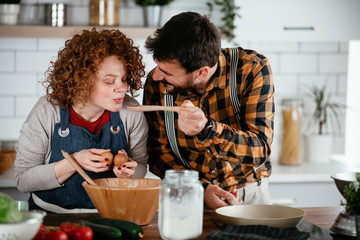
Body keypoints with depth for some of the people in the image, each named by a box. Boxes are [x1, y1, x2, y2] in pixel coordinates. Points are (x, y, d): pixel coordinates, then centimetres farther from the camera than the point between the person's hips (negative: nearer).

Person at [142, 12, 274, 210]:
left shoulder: (252, 69, -16)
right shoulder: (156, 84, -8)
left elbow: (260, 151, -20)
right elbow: (159, 153, 1)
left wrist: (207, 129, -37)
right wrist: (201, 189, -15)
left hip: (247, 193, -1)